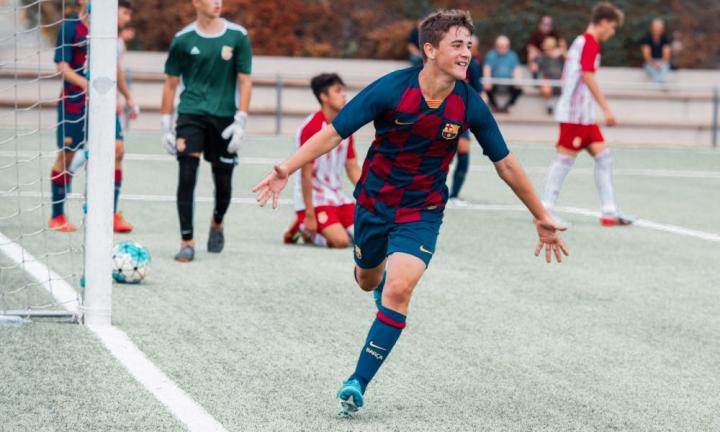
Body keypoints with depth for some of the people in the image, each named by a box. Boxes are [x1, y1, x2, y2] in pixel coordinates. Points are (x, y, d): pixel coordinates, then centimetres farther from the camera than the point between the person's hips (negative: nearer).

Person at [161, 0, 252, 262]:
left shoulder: (237, 36, 0)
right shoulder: (183, 39, 0)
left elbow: (245, 81, 2)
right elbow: (171, 84, 7)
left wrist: (240, 121, -6)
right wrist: (166, 125, 4)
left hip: (224, 117, 1)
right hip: (191, 114, -1)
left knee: (223, 180, 8)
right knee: (186, 176, -12)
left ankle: (217, 223, 39)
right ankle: (187, 242, -7)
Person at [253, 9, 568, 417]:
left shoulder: (470, 105, -14)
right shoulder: (392, 89, -20)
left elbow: (506, 164, -2)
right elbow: (334, 133, -16)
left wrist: (542, 218, 3)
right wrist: (287, 170, -27)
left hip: (423, 211, -1)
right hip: (374, 202, 1)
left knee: (399, 289, -21)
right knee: (368, 280, 22)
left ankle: (359, 382, -10)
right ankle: (383, 277, 62)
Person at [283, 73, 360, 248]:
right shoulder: (311, 127, -16)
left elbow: (353, 169, 11)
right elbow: (306, 174, -16)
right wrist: (309, 215, -18)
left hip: (337, 196, 8)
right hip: (315, 198, -8)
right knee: (340, 241, -24)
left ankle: (309, 231, 13)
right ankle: (303, 226, 4)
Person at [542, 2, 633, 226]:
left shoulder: (580, 41, 18)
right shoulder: (590, 43, -12)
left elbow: (568, 77, 23)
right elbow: (588, 77, -21)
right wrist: (606, 109, -23)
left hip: (584, 115, 10)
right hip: (576, 113, -10)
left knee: (603, 156, 5)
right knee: (565, 157, -7)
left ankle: (609, 212, 3)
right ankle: (544, 209, -3)